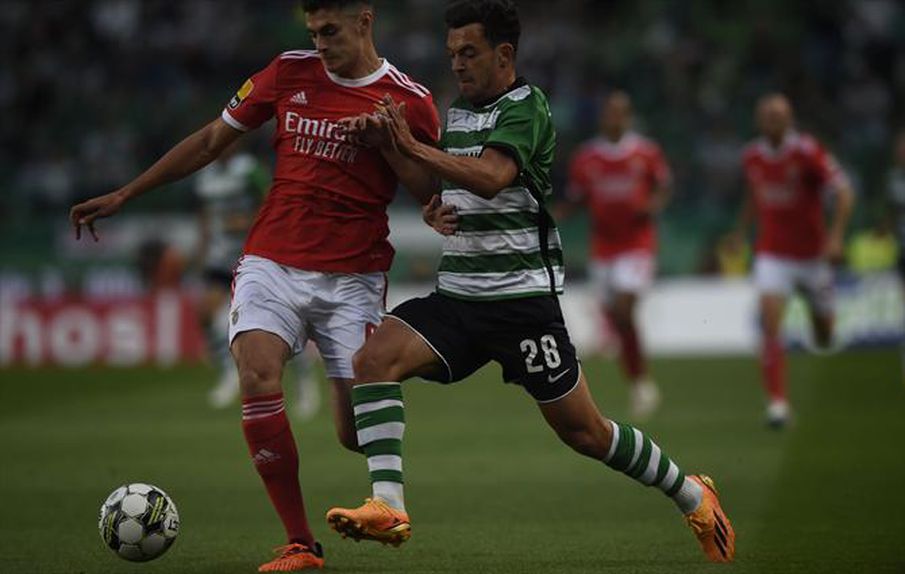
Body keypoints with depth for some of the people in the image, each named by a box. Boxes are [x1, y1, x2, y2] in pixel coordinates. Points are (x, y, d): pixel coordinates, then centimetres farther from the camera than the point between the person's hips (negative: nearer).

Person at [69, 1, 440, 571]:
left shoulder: (408, 101, 0)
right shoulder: (290, 72, 7)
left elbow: (433, 193, 1)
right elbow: (213, 139, 15)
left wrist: (388, 139, -16)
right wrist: (123, 195, 14)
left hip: (352, 278, -2)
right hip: (273, 264, 2)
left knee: (356, 434, -7)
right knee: (258, 377, -25)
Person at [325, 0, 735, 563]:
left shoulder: (526, 106, -11)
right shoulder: (457, 111, 14)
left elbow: (491, 177, -29)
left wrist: (412, 146, -33)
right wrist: (436, 210, 6)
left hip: (522, 295, -7)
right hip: (457, 294, 7)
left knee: (585, 432, 0)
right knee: (375, 358, -20)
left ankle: (692, 495, 23)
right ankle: (387, 507, -27)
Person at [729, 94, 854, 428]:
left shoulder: (808, 152, -13)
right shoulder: (753, 156, 1)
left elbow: (844, 192, -15)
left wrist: (836, 235, -26)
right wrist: (740, 232, 17)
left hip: (812, 253, -2)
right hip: (772, 255, 2)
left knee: (824, 334, 10)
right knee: (770, 324, -18)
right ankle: (777, 401, -19)